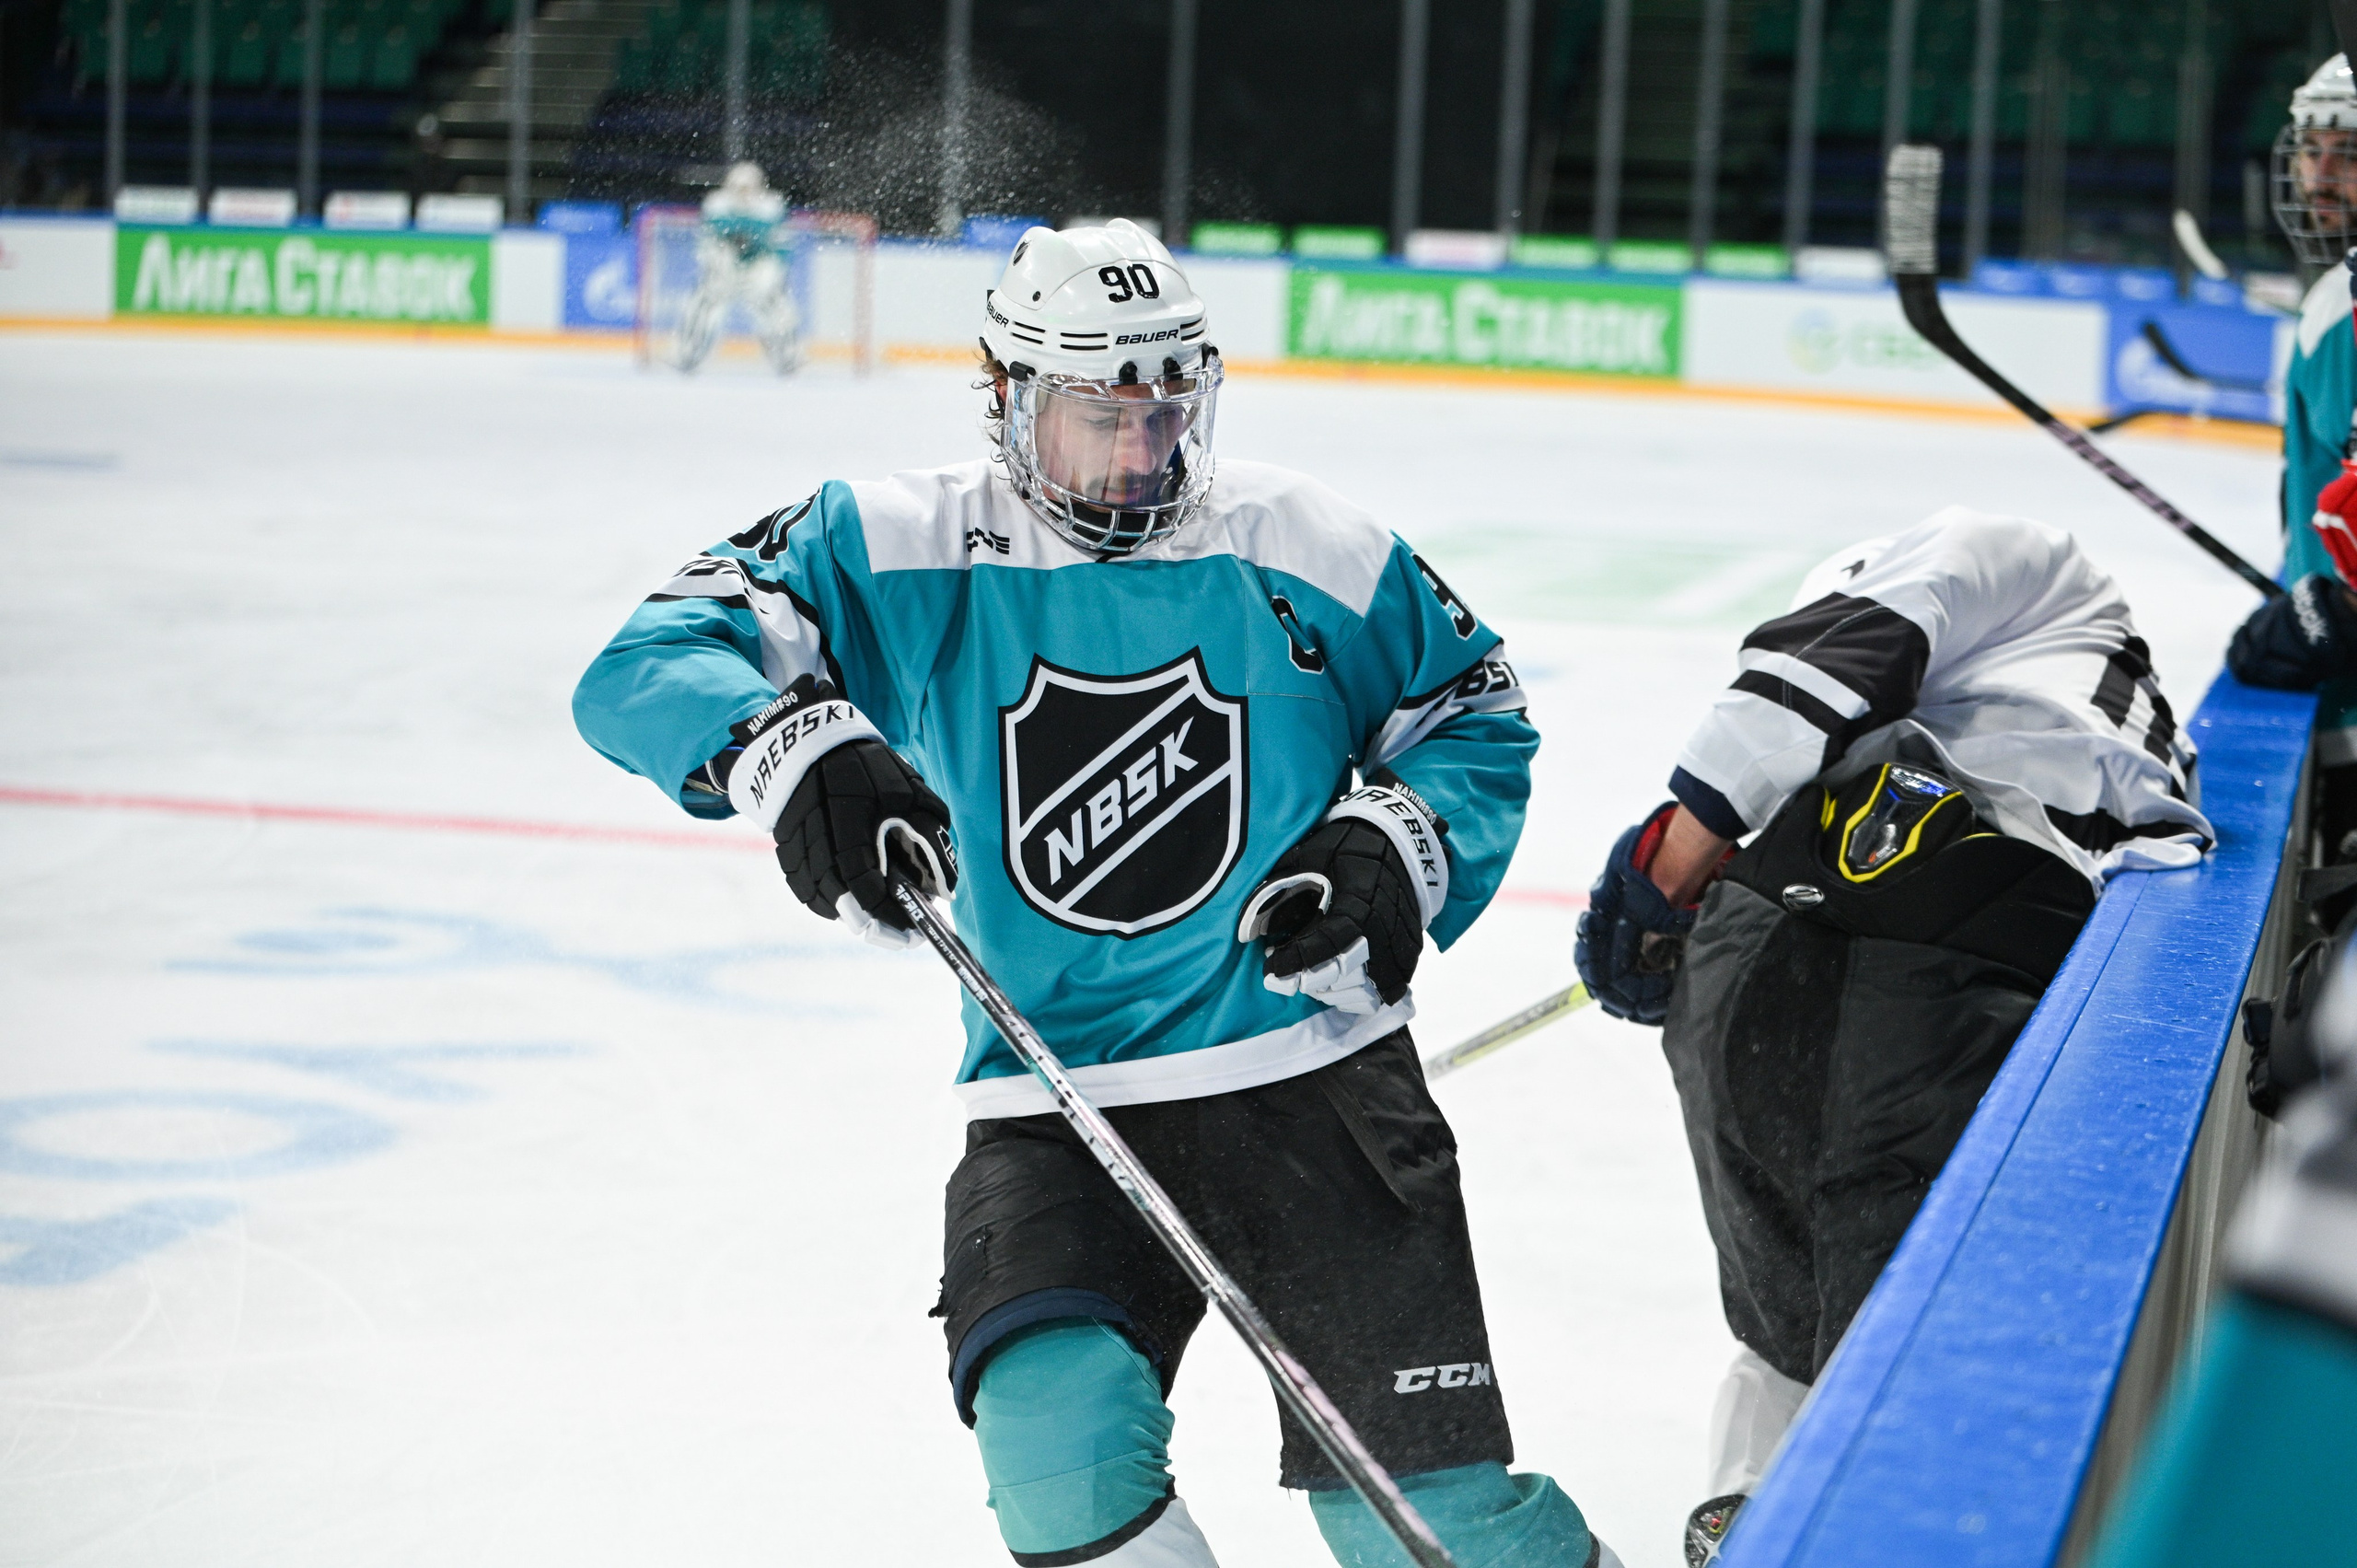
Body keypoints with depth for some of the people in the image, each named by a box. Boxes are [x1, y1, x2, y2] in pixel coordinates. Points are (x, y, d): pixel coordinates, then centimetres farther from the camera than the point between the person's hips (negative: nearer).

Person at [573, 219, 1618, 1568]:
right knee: (1059, 1427, -24)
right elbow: (641, 672, -9)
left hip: (1314, 1071, 0)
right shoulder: (902, 553, -2)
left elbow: (1478, 718, 14)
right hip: (1052, 1110, 0)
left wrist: (1395, 848, -6)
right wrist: (790, 745, -29)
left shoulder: (1308, 550, 0)